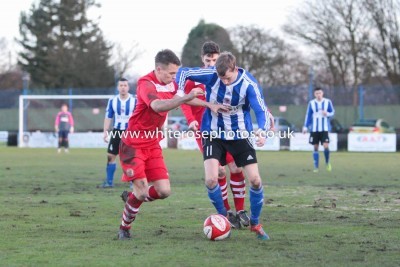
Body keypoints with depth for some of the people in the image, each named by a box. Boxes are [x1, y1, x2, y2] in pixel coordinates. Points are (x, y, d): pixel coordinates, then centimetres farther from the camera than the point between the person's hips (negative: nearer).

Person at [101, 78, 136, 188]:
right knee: (110, 156, 3)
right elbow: (108, 118, 8)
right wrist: (105, 132, 1)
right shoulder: (112, 101, 3)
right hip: (116, 131, 3)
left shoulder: (135, 101, -5)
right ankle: (109, 181, 12)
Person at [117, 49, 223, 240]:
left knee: (164, 191, -3)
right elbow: (157, 105, -40)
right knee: (142, 191, -13)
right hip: (133, 145, -7)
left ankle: (133, 198, 25)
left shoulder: (171, 84, 3)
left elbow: (181, 97, 25)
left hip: (153, 145, 7)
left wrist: (209, 105, 17)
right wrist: (186, 97, -49)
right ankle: (124, 228, 8)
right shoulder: (146, 84, -21)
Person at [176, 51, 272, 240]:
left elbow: (262, 110, -25)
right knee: (211, 180, -16)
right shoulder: (210, 75, -18)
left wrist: (262, 131, -45)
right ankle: (223, 216, 12)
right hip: (214, 135, 0)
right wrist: (180, 91, -24)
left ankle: (255, 223, 16)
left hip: (240, 135, 0)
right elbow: (183, 72, -6)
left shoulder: (249, 84, -21)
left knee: (255, 180, -7)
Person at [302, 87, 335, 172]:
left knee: (326, 146, -13)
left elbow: (332, 112, 8)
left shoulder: (328, 102, 0)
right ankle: (316, 167, 10)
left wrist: (327, 114, -15)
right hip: (314, 129, 1)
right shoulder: (311, 103, 3)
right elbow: (308, 115, 7)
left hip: (324, 129, -1)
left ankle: (327, 162, 13)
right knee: (315, 147, 2)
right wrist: (305, 127, 2)